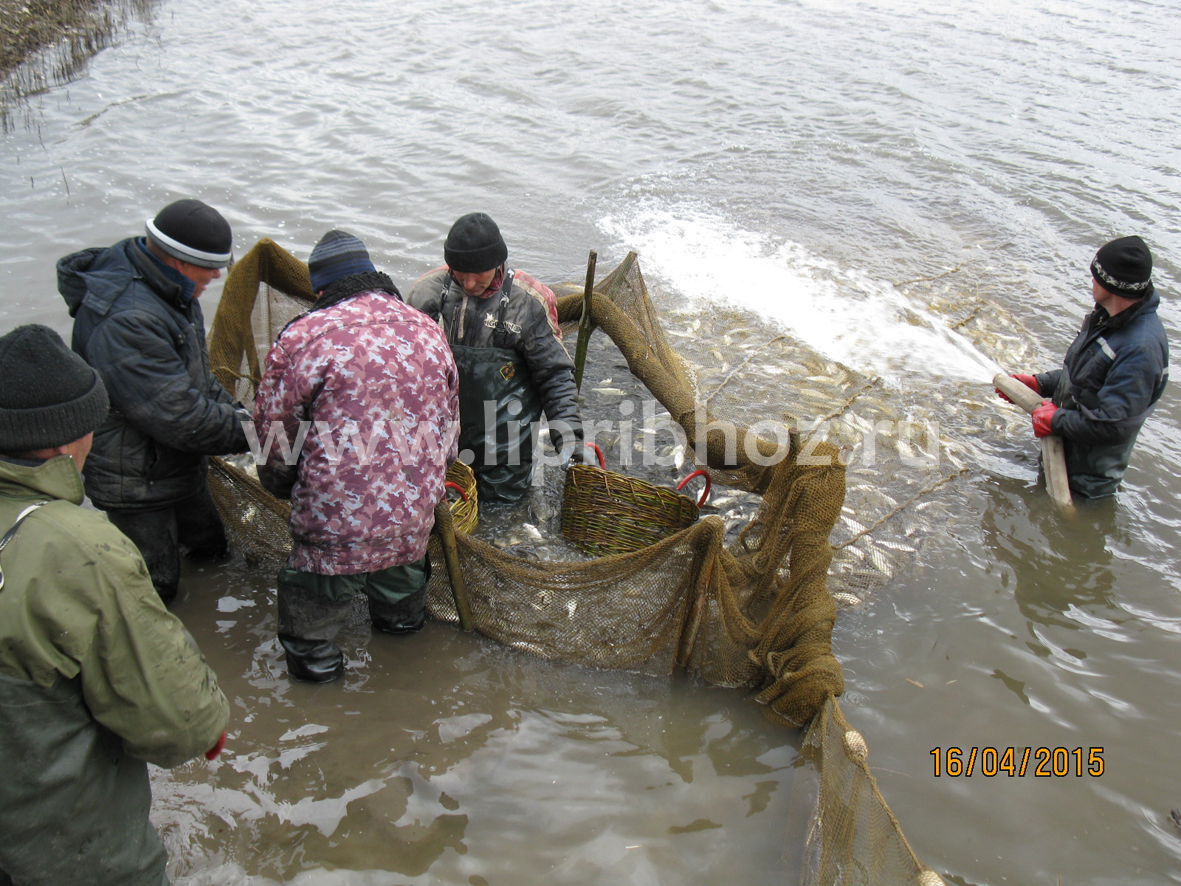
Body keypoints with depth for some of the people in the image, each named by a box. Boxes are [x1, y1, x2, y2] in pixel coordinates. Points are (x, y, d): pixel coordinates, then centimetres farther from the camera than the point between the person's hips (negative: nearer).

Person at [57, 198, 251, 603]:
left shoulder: (171, 291, -1)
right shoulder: (125, 320, -34)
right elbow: (177, 417, -33)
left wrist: (231, 410, -2)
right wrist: (248, 431, -22)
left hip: (180, 464, 9)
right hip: (136, 482, -9)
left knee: (210, 550, 23)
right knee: (156, 589, 5)